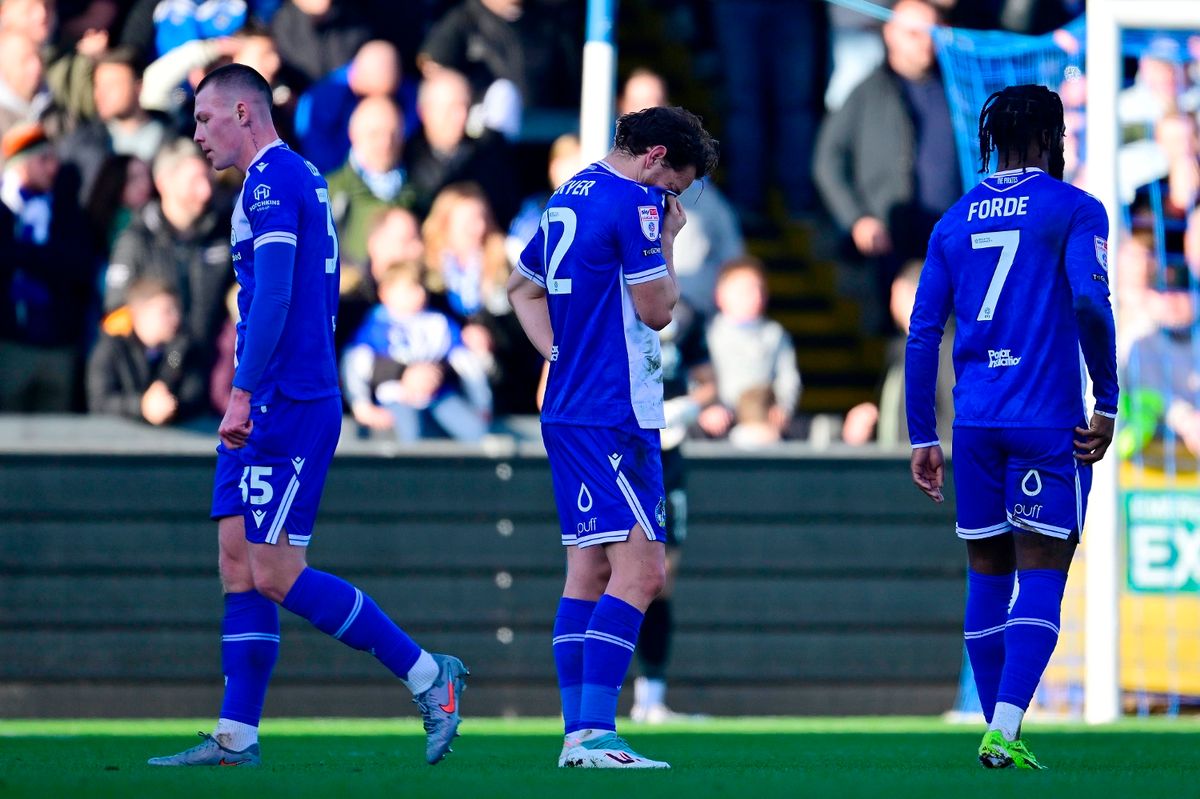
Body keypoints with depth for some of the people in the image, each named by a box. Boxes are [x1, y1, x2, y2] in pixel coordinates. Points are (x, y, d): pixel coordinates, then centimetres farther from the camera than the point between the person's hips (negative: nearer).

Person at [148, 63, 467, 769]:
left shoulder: (272, 180, -11)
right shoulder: (302, 179, 19)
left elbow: (273, 294, -21)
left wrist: (243, 393, -23)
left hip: (284, 404, -10)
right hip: (273, 410, 10)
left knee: (276, 572, -11)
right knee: (239, 561, 6)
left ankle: (429, 677, -6)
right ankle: (236, 737, 4)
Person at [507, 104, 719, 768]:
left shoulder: (568, 196, 16)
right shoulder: (635, 202, -12)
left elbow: (523, 285, 27)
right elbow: (656, 310, -10)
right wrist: (668, 243, 5)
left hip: (567, 409, 10)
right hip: (615, 414, -10)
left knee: (589, 569, 10)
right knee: (640, 569, -11)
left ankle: (577, 733, 8)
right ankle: (594, 734, -19)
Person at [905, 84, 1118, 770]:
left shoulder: (956, 220, 13)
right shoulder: (1074, 210, -2)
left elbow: (923, 334, 11)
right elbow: (1090, 302, -17)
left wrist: (923, 437, 15)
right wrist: (1107, 402, -9)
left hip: (975, 423, 5)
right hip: (1048, 423, -5)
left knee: (988, 577, 13)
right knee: (1042, 579, -3)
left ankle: (998, 732, 15)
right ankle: (1005, 732, -16)